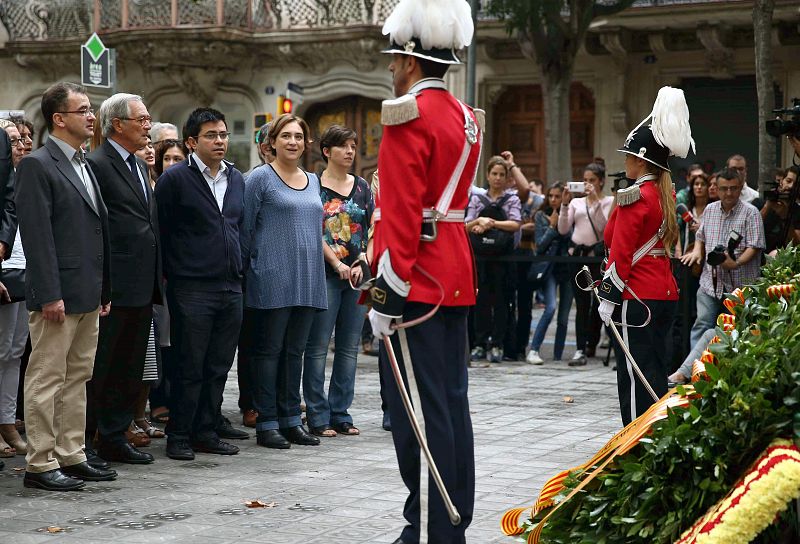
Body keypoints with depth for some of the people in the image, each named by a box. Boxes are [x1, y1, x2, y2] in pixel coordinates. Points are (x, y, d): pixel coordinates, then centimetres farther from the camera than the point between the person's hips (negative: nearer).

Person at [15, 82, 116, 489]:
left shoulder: (84, 166, 16)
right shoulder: (37, 165, -10)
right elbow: (37, 235, -16)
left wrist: (104, 289, 16)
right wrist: (50, 295, -21)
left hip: (87, 296, 9)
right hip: (58, 295, -9)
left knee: (77, 378, 13)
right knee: (46, 379, -3)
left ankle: (71, 456, 20)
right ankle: (40, 464, 2)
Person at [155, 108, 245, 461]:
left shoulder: (236, 178, 13)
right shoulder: (175, 179, -6)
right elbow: (161, 232, -5)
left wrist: (237, 269, 15)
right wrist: (173, 274, -4)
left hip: (231, 286, 6)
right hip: (191, 287, -6)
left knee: (219, 366, 9)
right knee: (189, 367, -1)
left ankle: (206, 432, 18)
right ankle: (179, 437, 8)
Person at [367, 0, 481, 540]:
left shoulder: (408, 114, -12)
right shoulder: (465, 116, 15)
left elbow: (402, 211, -18)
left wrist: (387, 290, -18)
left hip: (416, 284, -9)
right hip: (455, 278, 9)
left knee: (418, 408, -6)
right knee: (451, 401, 12)